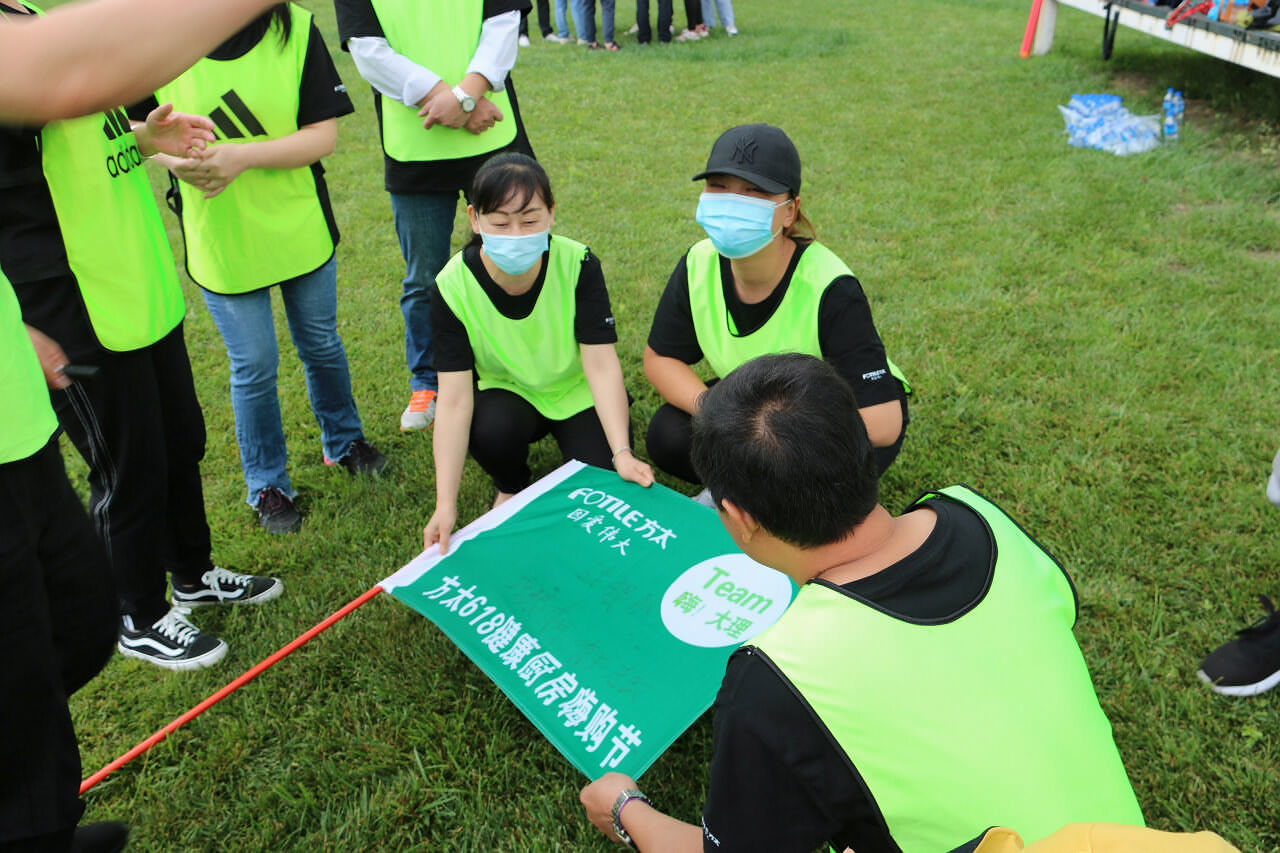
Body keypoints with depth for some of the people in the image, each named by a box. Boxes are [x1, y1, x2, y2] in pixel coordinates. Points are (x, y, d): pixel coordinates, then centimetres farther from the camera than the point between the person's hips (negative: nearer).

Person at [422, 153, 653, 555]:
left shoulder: (578, 265, -23)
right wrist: (445, 505, -34)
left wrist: (622, 453, -40)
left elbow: (602, 365, -26)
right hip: (508, 392, 0)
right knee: (490, 430, -34)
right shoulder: (453, 287, -23)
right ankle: (511, 486, 2)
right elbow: (454, 399, -26)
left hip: (577, 391, 0)